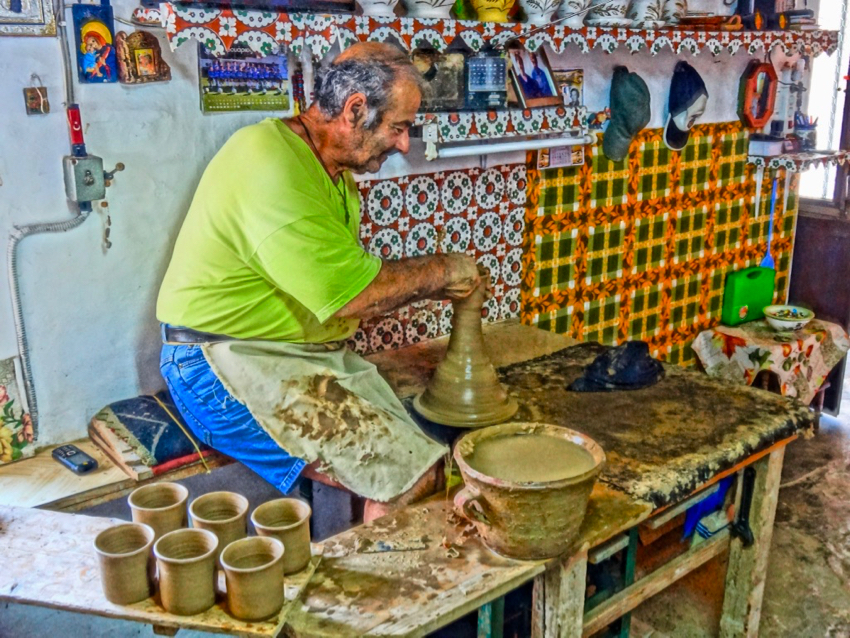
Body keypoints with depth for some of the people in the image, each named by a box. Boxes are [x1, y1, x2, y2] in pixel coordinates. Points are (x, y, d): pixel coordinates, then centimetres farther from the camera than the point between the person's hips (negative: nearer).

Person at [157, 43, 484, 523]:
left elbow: (348, 288, 11)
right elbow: (349, 297, -22)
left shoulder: (334, 174, 13)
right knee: (412, 480, -17)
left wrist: (434, 285, 0)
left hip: (305, 357, 10)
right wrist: (441, 271, -9)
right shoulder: (272, 165, -20)